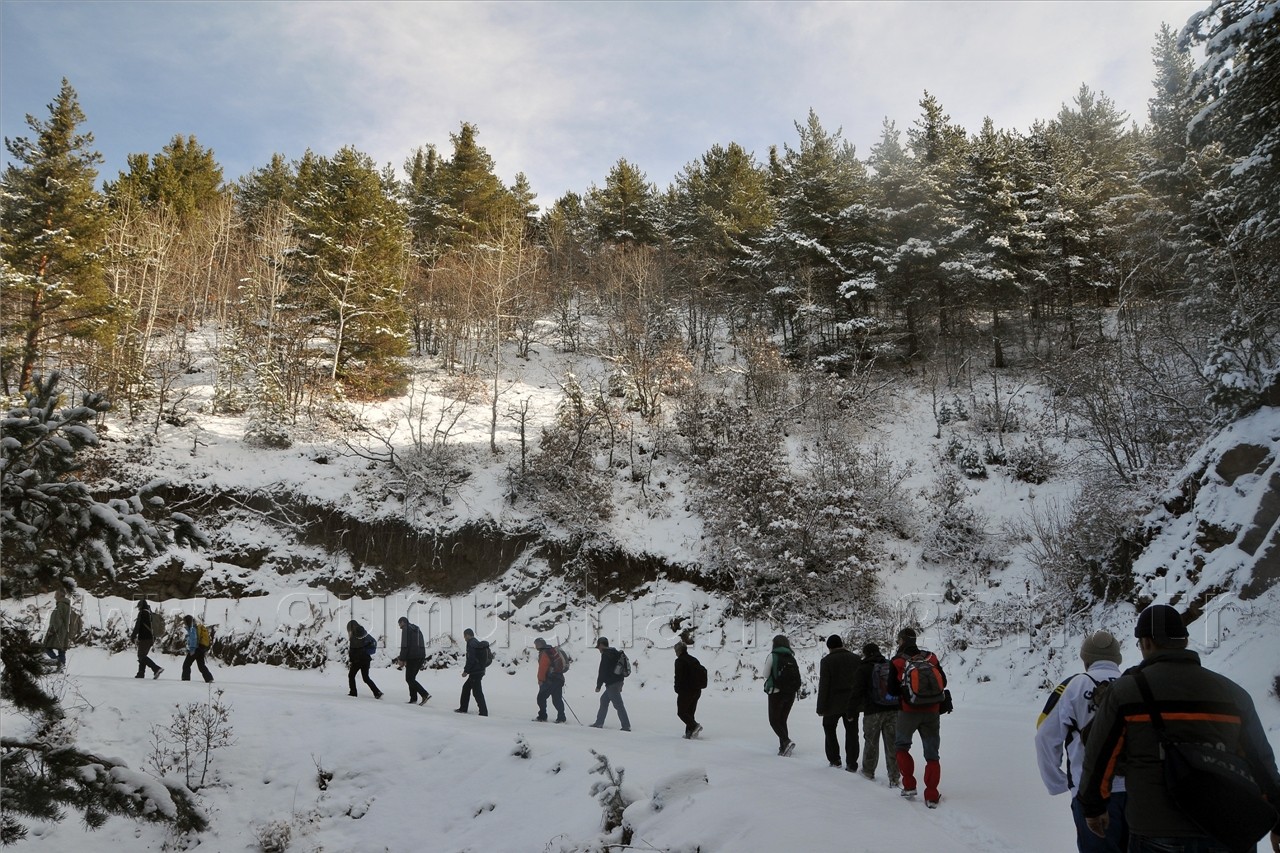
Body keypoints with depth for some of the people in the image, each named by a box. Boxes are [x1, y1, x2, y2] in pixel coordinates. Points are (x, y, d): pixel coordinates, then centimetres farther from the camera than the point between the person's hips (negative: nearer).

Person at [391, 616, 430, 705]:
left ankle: (425, 694, -16)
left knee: (409, 679, -4)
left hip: (412, 658, -8)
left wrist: (401, 659, -11)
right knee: (411, 678, 16)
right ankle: (413, 698, 10)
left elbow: (404, 646, -12)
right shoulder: (417, 629, 23)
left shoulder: (406, 629, -3)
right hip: (421, 657, 8)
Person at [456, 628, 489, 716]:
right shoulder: (478, 643, 17)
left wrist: (466, 671, -13)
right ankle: (463, 708, 29)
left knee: (477, 692, -7)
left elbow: (471, 660, -21)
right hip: (480, 671, 11)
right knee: (466, 687, 21)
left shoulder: (471, 644, -14)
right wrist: (467, 670, 22)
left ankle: (483, 712, -8)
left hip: (475, 672, -11)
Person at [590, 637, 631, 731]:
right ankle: (599, 723, 22)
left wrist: (598, 686, -10)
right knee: (604, 699, 18)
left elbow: (602, 671, -16)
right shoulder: (615, 653, 17)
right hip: (618, 681, 10)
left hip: (612, 684, -10)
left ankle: (626, 726, -9)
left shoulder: (606, 655, -13)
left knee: (618, 704, -9)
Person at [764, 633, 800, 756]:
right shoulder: (792, 657, 6)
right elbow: (797, 677, 4)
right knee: (782, 720, 16)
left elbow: (766, 673, -2)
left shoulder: (773, 655, -6)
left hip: (777, 692, -5)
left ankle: (786, 741, -19)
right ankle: (783, 748, 10)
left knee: (774, 720, 2)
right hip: (791, 693, 5)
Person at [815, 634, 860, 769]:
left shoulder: (827, 661, -10)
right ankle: (852, 763, 6)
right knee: (852, 732, 9)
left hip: (834, 704, -3)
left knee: (829, 728, 17)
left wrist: (821, 707, -7)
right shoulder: (856, 659, 3)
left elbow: (823, 686, -12)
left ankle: (834, 759, 16)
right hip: (853, 703, 3)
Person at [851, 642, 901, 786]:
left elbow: (857, 692, -7)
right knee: (892, 744, 5)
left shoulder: (863, 669, -5)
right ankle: (894, 778, 4)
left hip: (873, 712, -3)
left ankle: (868, 771, 28)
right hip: (893, 710, 3)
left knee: (871, 742, 13)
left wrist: (853, 710, 5)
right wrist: (900, 708, 21)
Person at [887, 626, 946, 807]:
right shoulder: (931, 657, 3)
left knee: (901, 746, 18)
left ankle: (909, 785, 10)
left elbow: (892, 691, -4)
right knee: (932, 754, 9)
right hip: (932, 711, 3)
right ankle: (931, 796, 3)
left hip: (908, 711, -2)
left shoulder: (897, 661, -5)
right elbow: (943, 682, 6)